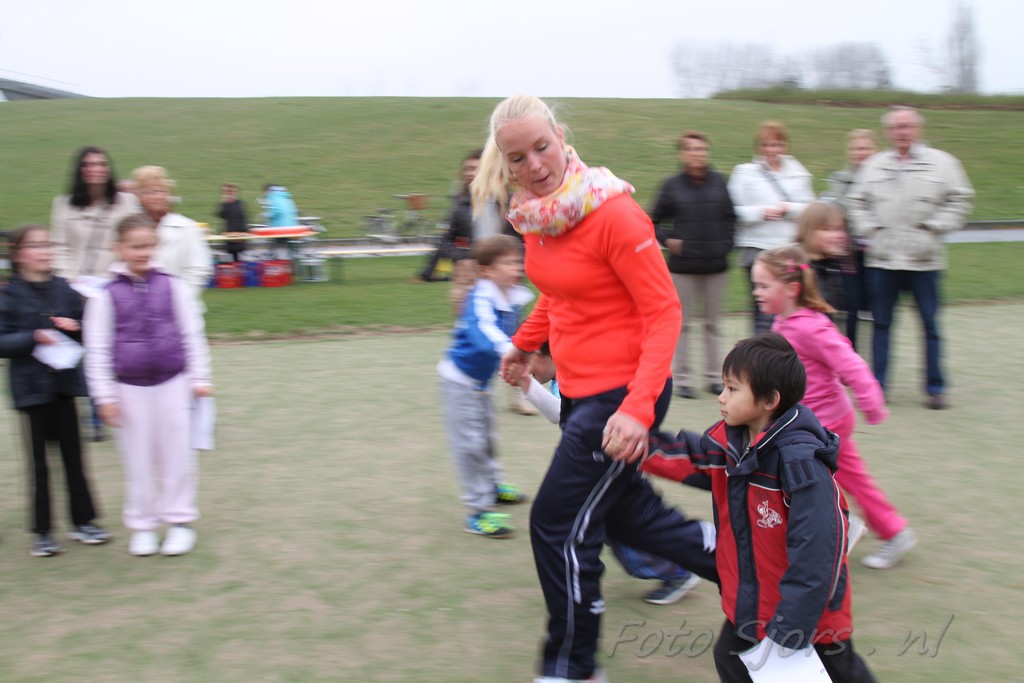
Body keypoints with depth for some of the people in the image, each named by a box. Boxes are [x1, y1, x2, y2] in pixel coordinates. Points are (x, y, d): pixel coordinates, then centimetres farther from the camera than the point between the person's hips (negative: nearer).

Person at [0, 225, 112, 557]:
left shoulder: (64, 289, 2)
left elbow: (87, 330, 10)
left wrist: (73, 326, -10)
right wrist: (35, 337, -23)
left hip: (65, 383, 3)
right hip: (31, 388, -3)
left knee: (73, 455, 11)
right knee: (39, 462, 5)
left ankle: (83, 521, 23)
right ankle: (42, 532, 16)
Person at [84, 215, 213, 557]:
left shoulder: (172, 287, -2)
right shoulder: (107, 295, -4)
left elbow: (193, 334, 3)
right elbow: (97, 348, -1)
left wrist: (200, 377, 3)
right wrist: (105, 395, -2)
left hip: (172, 382, 0)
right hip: (129, 387, 0)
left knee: (177, 453, 6)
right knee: (138, 459, 8)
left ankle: (180, 520, 19)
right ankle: (142, 525, 21)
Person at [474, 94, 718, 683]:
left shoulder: (612, 211, -21)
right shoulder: (533, 213, 2)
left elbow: (664, 311, -21)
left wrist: (639, 408, -29)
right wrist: (526, 343, 19)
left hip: (622, 393, -8)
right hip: (579, 388, 8)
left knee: (560, 528, -1)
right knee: (626, 511, 19)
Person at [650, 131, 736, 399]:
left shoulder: (718, 182, 2)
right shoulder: (673, 186, -4)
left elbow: (730, 218, 13)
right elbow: (654, 221, 4)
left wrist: (726, 244, 2)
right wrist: (667, 240, -10)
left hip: (715, 265, 2)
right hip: (683, 266, -2)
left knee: (712, 323, 10)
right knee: (682, 324, 3)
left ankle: (714, 376, 19)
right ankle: (682, 378, 11)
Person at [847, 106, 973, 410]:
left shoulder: (942, 162, 3)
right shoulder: (874, 165, 10)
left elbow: (959, 200, 0)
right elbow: (857, 201, 12)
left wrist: (933, 228, -9)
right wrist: (869, 229, -2)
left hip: (923, 259, -2)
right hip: (881, 258, 2)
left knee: (930, 324, 2)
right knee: (881, 323, 6)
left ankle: (935, 387, 11)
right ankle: (877, 385, 13)